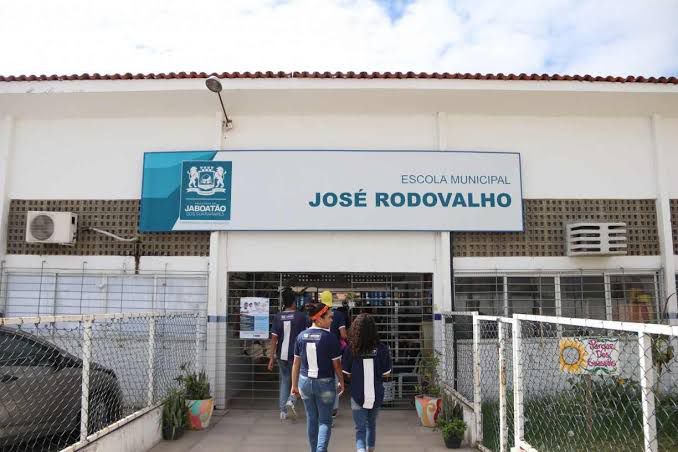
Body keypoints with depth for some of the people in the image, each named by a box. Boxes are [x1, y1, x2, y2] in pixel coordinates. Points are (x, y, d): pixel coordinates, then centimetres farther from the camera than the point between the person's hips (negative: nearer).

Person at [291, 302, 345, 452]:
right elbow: (336, 365, -9)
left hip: (305, 382, 4)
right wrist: (341, 382, 7)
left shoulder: (301, 336, -3)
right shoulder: (330, 338, -16)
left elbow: (296, 363, 3)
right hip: (325, 383, -4)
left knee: (311, 419, 20)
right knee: (325, 420, 10)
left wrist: (294, 385, 12)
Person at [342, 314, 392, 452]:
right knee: (371, 425, 25)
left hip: (357, 395, -2)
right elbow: (386, 374, -5)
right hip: (376, 395, 2)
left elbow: (346, 373, -5)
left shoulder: (351, 349, -14)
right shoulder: (381, 349, -13)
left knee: (360, 429, 6)